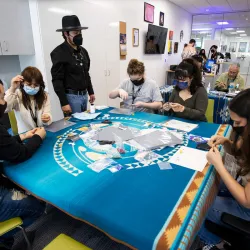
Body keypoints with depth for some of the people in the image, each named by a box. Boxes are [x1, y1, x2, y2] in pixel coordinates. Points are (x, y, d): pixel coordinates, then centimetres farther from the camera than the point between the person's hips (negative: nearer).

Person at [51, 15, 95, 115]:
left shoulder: (83, 51, 12)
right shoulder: (59, 52, -12)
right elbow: (57, 81, -16)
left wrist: (90, 92, 16)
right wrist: (64, 103, -19)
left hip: (84, 95, 8)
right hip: (71, 97, -7)